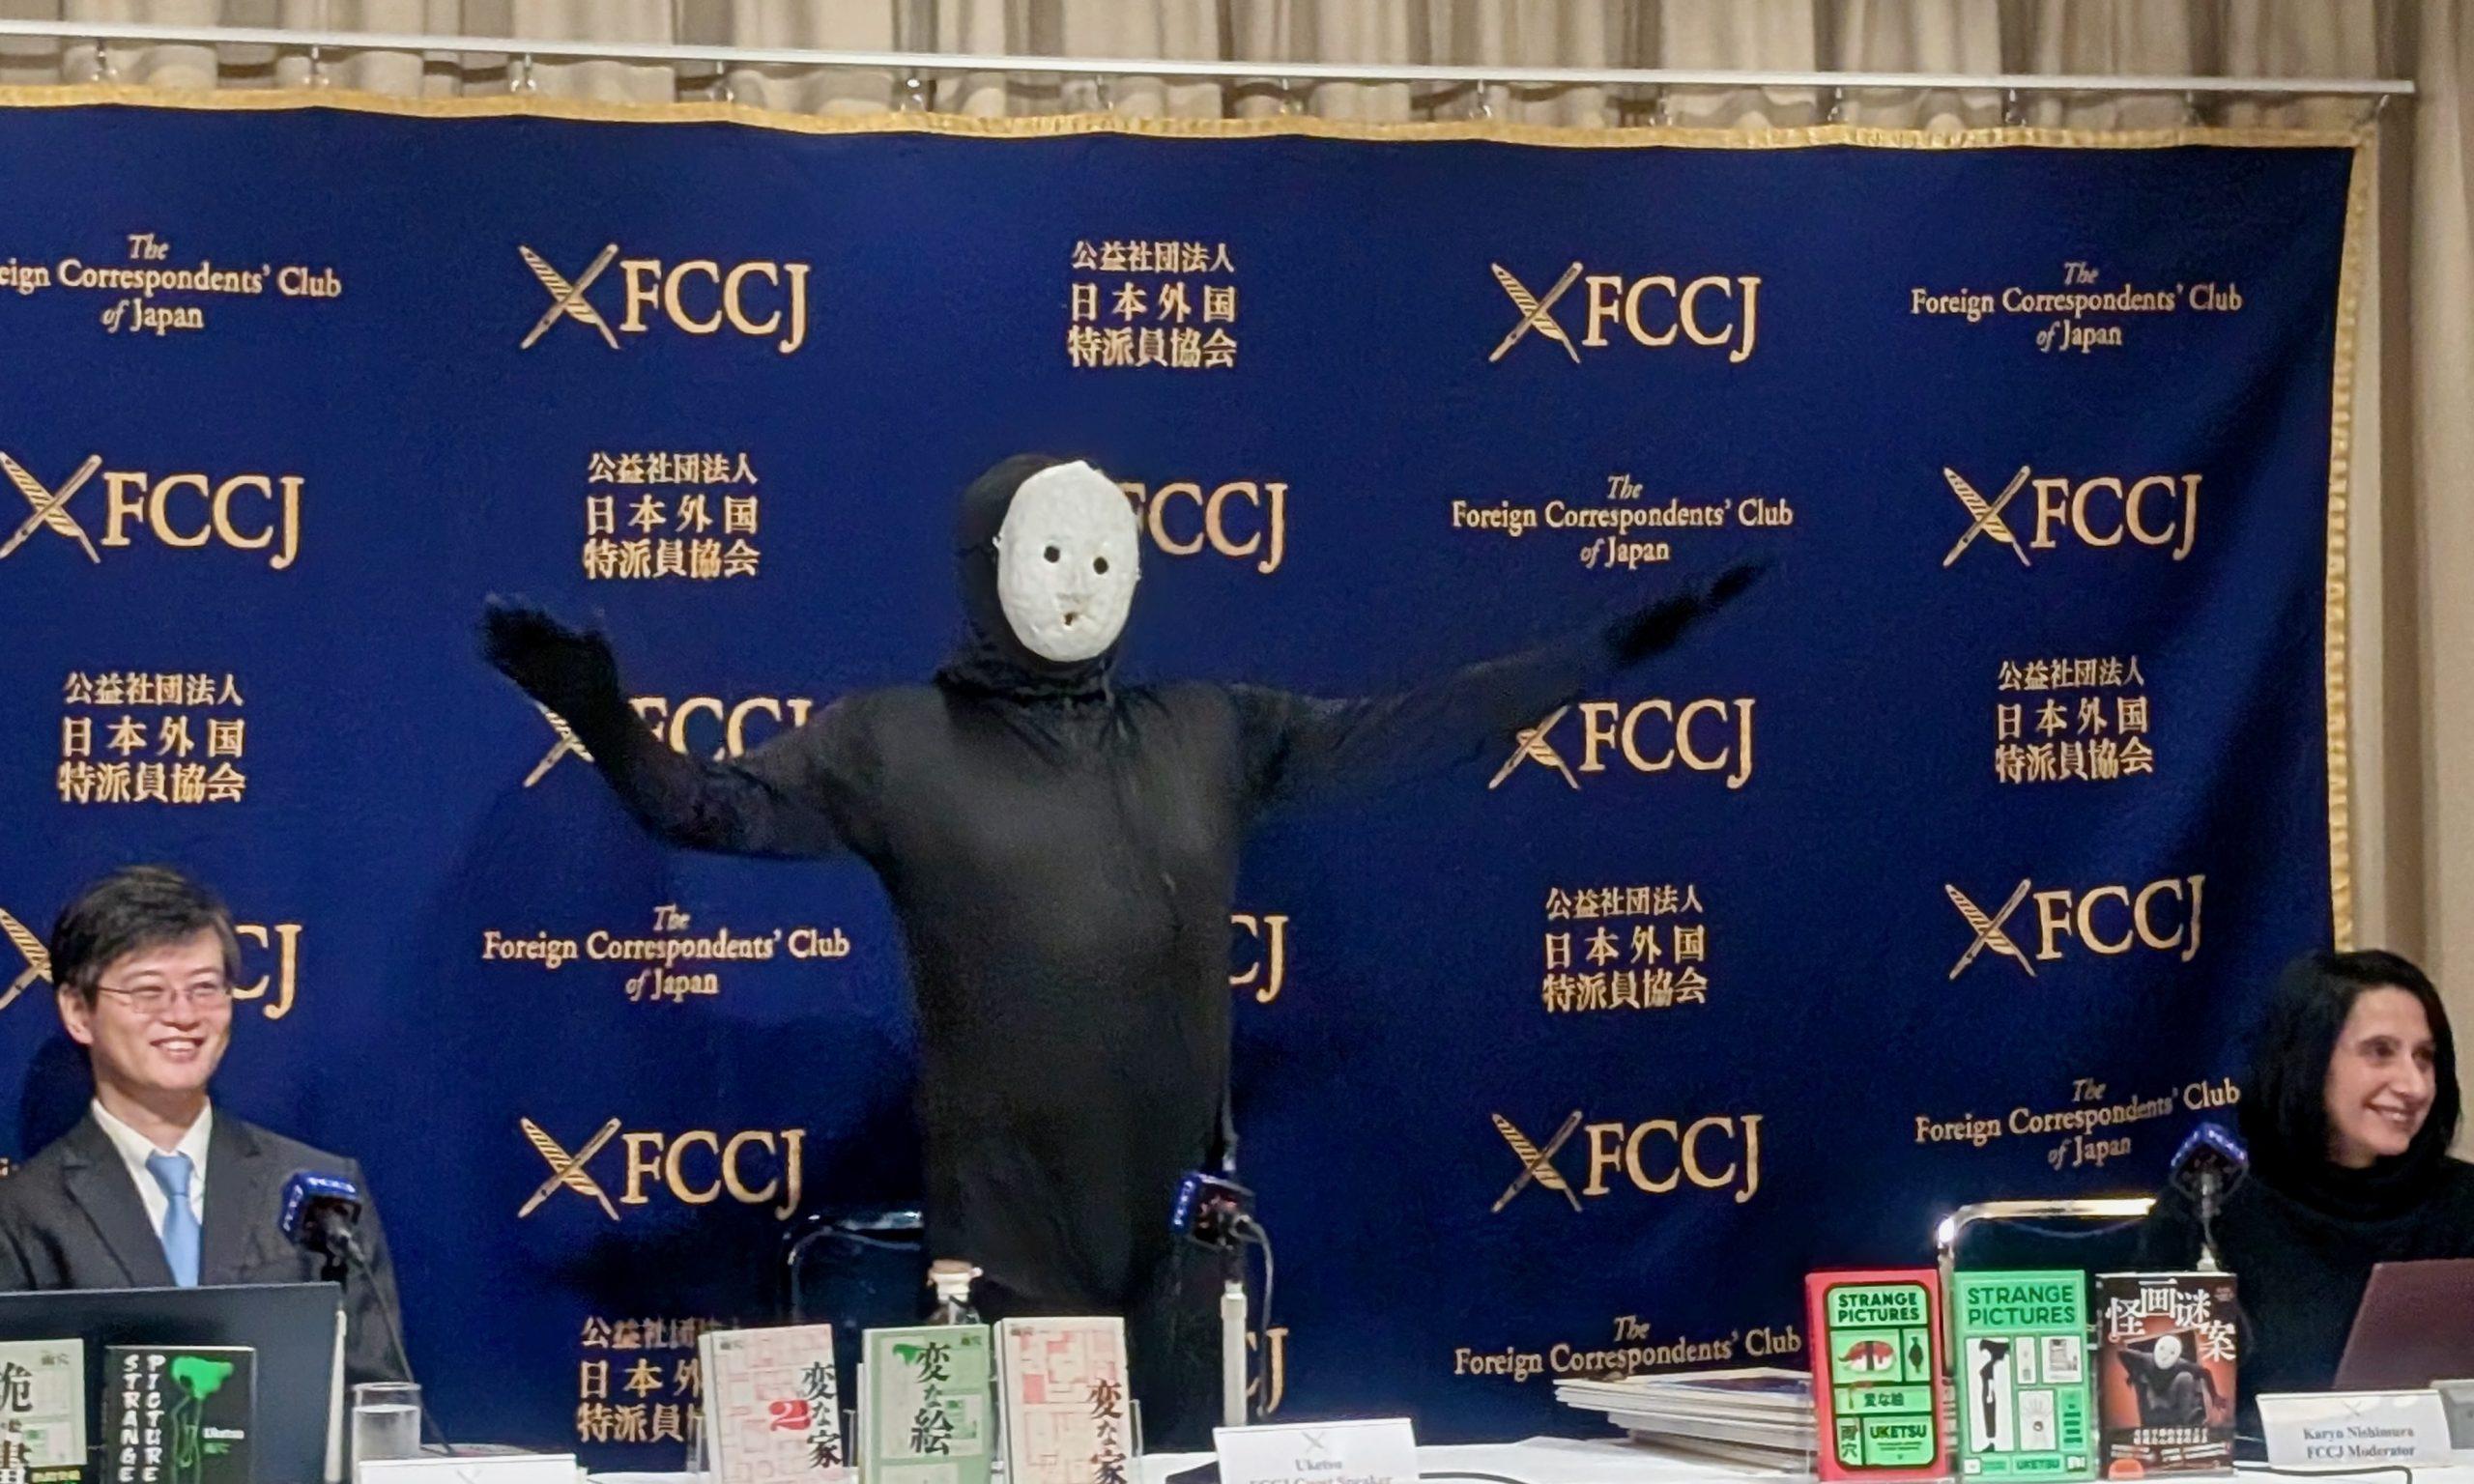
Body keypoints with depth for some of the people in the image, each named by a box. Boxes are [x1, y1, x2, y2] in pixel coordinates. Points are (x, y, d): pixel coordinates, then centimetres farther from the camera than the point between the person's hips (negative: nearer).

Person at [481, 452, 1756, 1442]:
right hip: (1006, 1224, -3)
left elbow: (1403, 730, 11)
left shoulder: (1207, 735, 11)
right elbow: (709, 807, -2)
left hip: (1176, 1219, 3)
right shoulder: (896, 743, 4)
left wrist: (1615, 649, 7)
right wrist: (601, 716, -22)